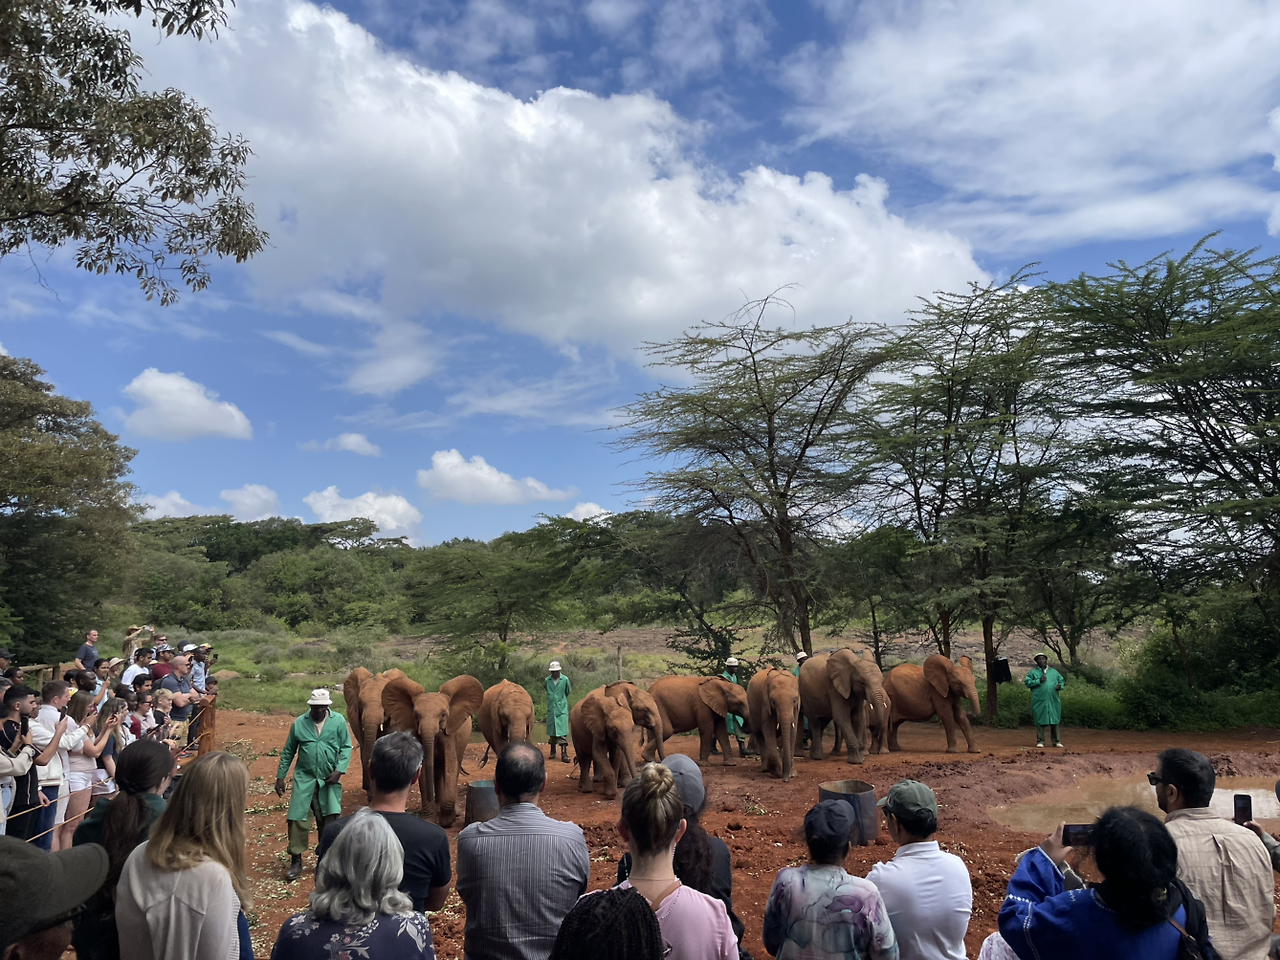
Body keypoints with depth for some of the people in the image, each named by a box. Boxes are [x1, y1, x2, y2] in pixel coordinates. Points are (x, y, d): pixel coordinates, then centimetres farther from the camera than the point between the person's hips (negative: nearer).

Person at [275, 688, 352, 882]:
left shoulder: (338, 721, -1)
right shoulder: (299, 723, 1)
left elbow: (346, 748, 1)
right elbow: (288, 752, 9)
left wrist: (339, 770, -11)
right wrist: (280, 777, 8)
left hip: (329, 779, 0)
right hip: (304, 778, 0)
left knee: (329, 819, 6)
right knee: (297, 819, -4)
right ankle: (296, 861, 11)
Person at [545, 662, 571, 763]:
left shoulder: (565, 679, -5)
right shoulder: (547, 680, 2)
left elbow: (568, 692, 9)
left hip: (562, 709, -3)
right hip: (551, 709, 3)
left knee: (563, 732, -9)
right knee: (552, 731, 10)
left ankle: (564, 753, -9)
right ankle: (552, 751, 24)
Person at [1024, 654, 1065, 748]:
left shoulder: (1054, 672, 18)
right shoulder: (1032, 672, 9)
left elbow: (1062, 680, 21)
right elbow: (1027, 682, 0)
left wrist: (1060, 686, 0)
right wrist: (1038, 681, -11)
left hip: (1053, 701, 2)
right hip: (1039, 701, -2)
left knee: (1054, 721, 2)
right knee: (1040, 721, -2)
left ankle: (1056, 741, 11)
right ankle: (1040, 741, 4)